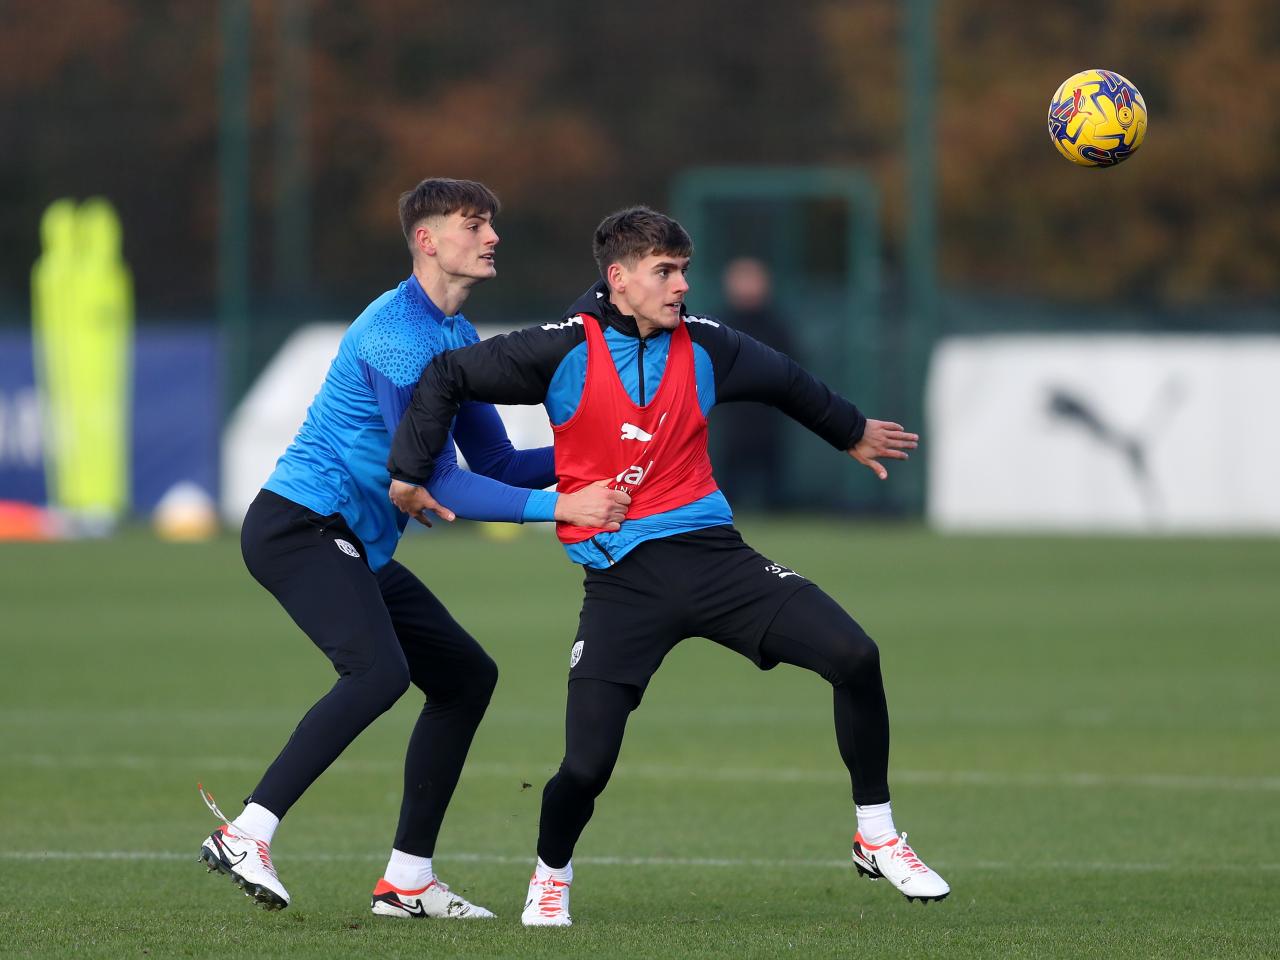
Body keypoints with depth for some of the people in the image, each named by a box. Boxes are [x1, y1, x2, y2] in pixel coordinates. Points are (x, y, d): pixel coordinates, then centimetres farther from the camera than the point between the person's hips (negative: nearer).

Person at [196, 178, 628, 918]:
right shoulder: (397, 335, -18)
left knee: (466, 676, 10)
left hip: (356, 547, 10)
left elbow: (495, 463, 18)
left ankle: (408, 880, 13)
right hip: (299, 524, -10)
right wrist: (558, 507, -25)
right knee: (379, 671, -30)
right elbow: (430, 481, -23)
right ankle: (247, 835, -30)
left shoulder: (460, 339, 14)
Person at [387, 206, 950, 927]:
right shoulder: (565, 352, -6)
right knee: (587, 766, -13)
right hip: (621, 578, -3)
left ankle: (878, 838, 5)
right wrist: (411, 474, 1)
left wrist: (853, 433, 41)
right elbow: (447, 377, 2)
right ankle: (552, 876, 22)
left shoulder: (704, 348, 5)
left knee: (854, 658, -13)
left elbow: (785, 382, 26)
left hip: (712, 555, 3)